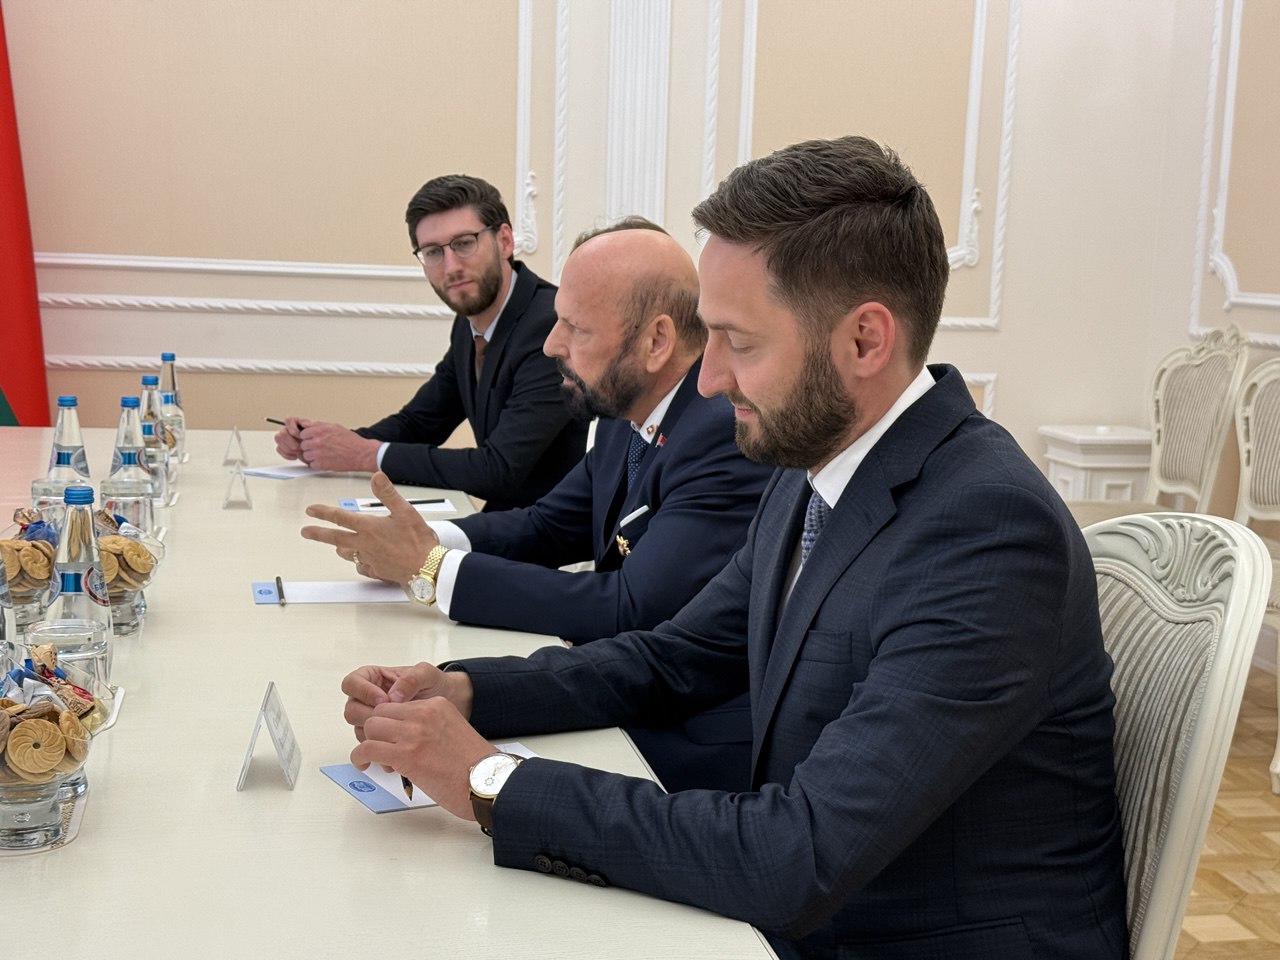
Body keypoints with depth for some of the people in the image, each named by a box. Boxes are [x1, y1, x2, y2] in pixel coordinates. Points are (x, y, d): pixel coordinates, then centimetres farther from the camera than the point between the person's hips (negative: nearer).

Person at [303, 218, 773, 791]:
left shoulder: (729, 433, -24)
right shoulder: (628, 414, 5)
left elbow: (629, 611, -28)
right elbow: (547, 525, 14)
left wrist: (432, 566, -22)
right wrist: (430, 539, -7)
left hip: (691, 745, -8)